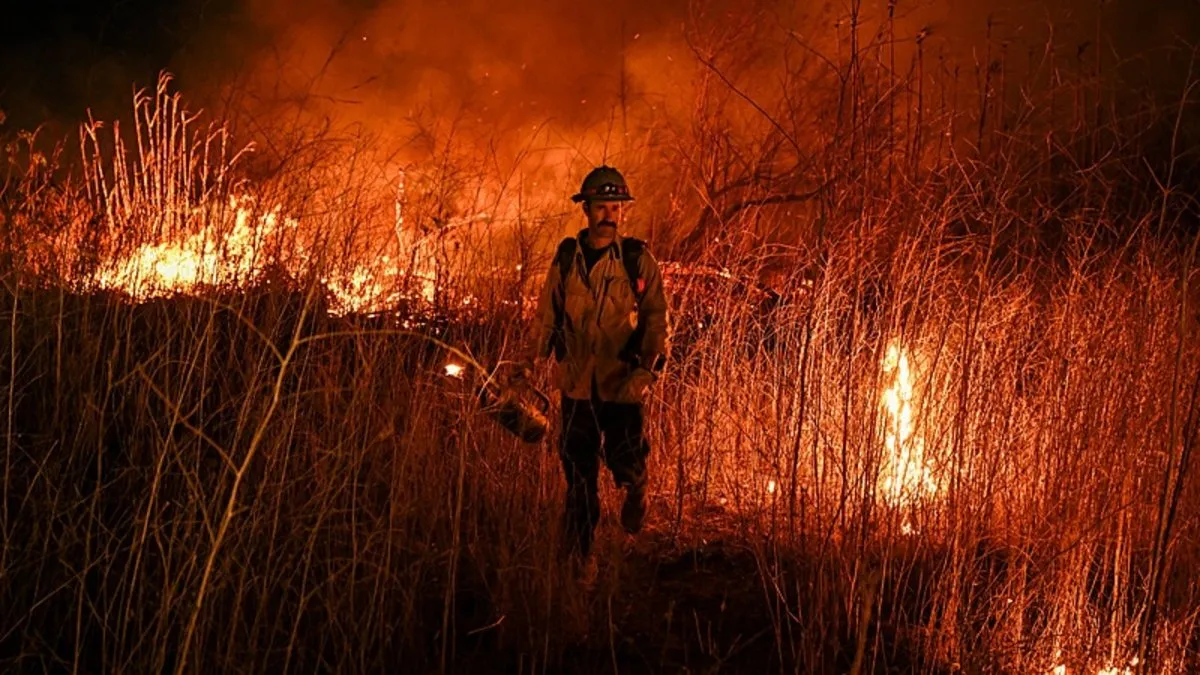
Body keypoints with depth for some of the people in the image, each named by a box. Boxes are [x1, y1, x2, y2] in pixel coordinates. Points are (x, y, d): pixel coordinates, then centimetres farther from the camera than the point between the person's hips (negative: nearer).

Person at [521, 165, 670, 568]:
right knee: (578, 473, 6)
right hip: (577, 383, 2)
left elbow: (657, 319, -6)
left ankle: (635, 488, 35)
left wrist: (649, 368, -19)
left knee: (625, 463, -3)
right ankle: (579, 557, 18)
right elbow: (548, 312, 12)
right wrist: (536, 354, 0)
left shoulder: (638, 261, -4)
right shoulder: (566, 258, 3)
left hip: (624, 383, -2)